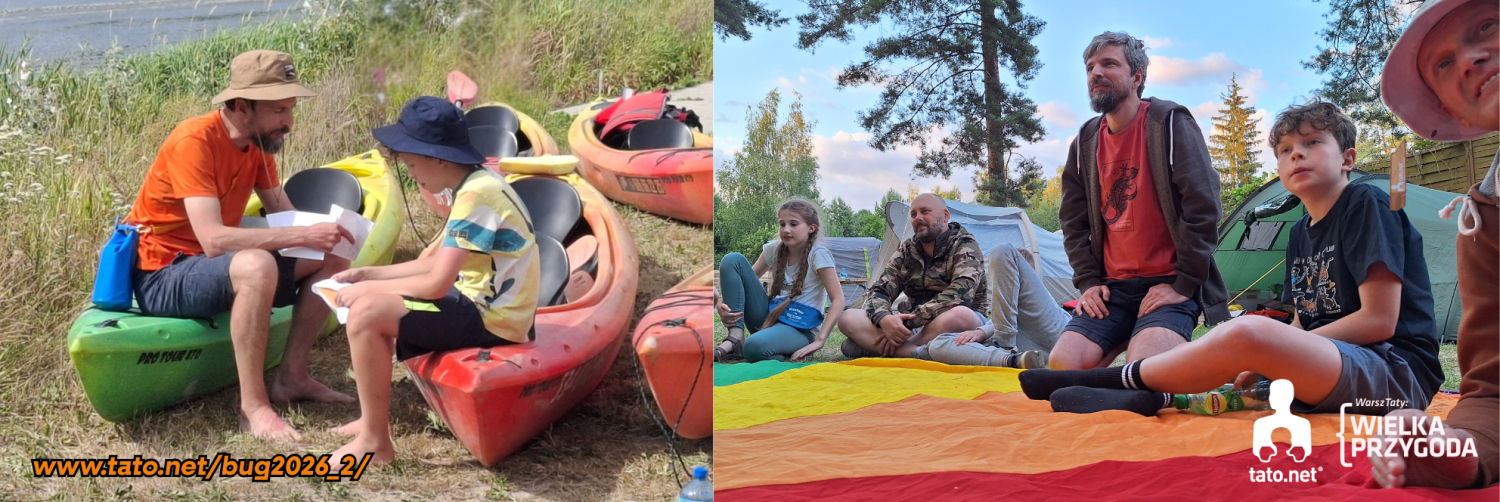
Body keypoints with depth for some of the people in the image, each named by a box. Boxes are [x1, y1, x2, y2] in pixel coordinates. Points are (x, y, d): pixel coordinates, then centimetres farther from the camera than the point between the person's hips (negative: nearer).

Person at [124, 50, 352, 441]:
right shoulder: (194, 141, -23)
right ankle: (253, 402, -27)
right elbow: (213, 239, -33)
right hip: (162, 277, -8)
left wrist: (320, 232, -21)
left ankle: (291, 376, 1)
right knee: (256, 265, -37)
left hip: (216, 268, 8)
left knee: (332, 261, -2)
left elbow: (285, 215, 0)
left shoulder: (258, 142, 2)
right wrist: (304, 236, -35)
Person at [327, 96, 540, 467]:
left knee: (366, 314, -20)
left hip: (490, 319, -11)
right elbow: (440, 263, 14)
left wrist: (367, 288, -11)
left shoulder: (477, 195, -22)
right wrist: (371, 275, 7)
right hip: (485, 302, 11)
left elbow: (435, 284, -25)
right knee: (376, 298, 19)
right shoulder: (474, 184, 8)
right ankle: (374, 418, 20)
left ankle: (375, 441, -7)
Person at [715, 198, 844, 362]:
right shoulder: (774, 248, 4)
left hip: (799, 329, -7)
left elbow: (838, 300, -16)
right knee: (732, 260, -11)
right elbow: (744, 280, 7)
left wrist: (820, 340, -25)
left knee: (755, 347, -42)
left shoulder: (818, 254, -12)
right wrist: (720, 303, -14)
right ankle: (735, 338, -14)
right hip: (769, 317, 7)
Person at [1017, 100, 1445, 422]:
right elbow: (1303, 328, 17)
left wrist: (1266, 353, -12)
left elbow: (1379, 320, -13)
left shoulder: (1368, 205, -6)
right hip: (1334, 368, 9)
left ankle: (1121, 379, -15)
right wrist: (1265, 365, -4)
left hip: (1400, 372, -9)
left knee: (1246, 335, -30)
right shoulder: (1300, 234, 17)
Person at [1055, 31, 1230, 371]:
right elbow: (1074, 223, 17)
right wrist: (1088, 282, 3)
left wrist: (1183, 285, -13)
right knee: (1063, 364, -18)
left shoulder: (1170, 124, -6)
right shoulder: (1086, 143, 11)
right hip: (1113, 289, 5)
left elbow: (1203, 206, -12)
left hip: (1170, 286, -5)